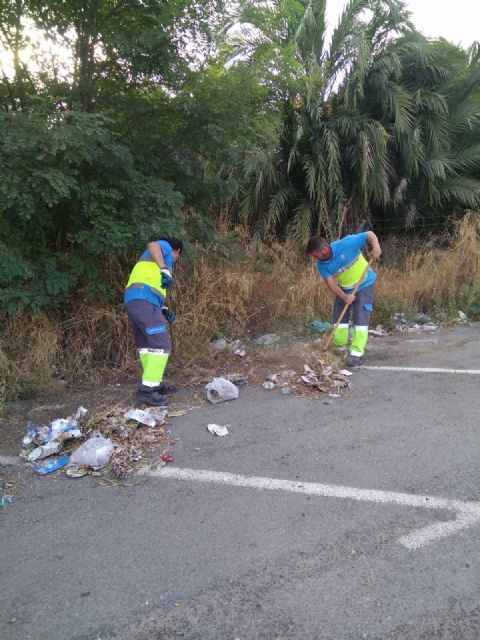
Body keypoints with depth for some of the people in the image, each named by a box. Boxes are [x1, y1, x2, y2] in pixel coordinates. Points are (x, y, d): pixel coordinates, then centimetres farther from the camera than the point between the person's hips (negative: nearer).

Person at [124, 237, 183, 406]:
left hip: (133, 301, 10)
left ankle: (155, 384, 24)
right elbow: (152, 245, -14)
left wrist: (164, 309, 28)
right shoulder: (165, 247, 12)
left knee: (146, 345, 15)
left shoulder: (152, 259, 36)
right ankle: (146, 391, -13)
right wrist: (164, 270, -27)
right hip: (144, 302, -10)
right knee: (161, 345, -11)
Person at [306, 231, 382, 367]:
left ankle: (357, 354, -9)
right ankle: (340, 348, 26)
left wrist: (376, 246, -40)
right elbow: (331, 283, -18)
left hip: (363, 285, -5)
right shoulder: (322, 265, -14)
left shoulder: (347, 243, -28)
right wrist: (344, 297, -32)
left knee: (361, 319, -10)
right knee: (339, 317, 8)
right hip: (344, 289, 5)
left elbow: (370, 234, -21)